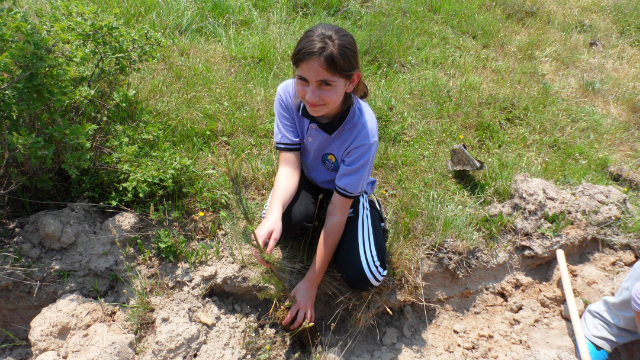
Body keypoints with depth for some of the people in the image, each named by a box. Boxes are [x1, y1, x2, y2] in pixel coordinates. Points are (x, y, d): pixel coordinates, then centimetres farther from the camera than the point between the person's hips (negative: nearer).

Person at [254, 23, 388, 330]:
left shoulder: (363, 129, -36)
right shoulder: (288, 95, -26)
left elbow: (338, 210, -31)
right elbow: (289, 165, -26)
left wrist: (311, 283, -25)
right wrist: (273, 215, -48)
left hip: (350, 190, -2)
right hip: (306, 177, 2)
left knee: (362, 277, -18)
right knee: (286, 223, -32)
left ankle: (373, 212, 10)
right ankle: (308, 219, 5)